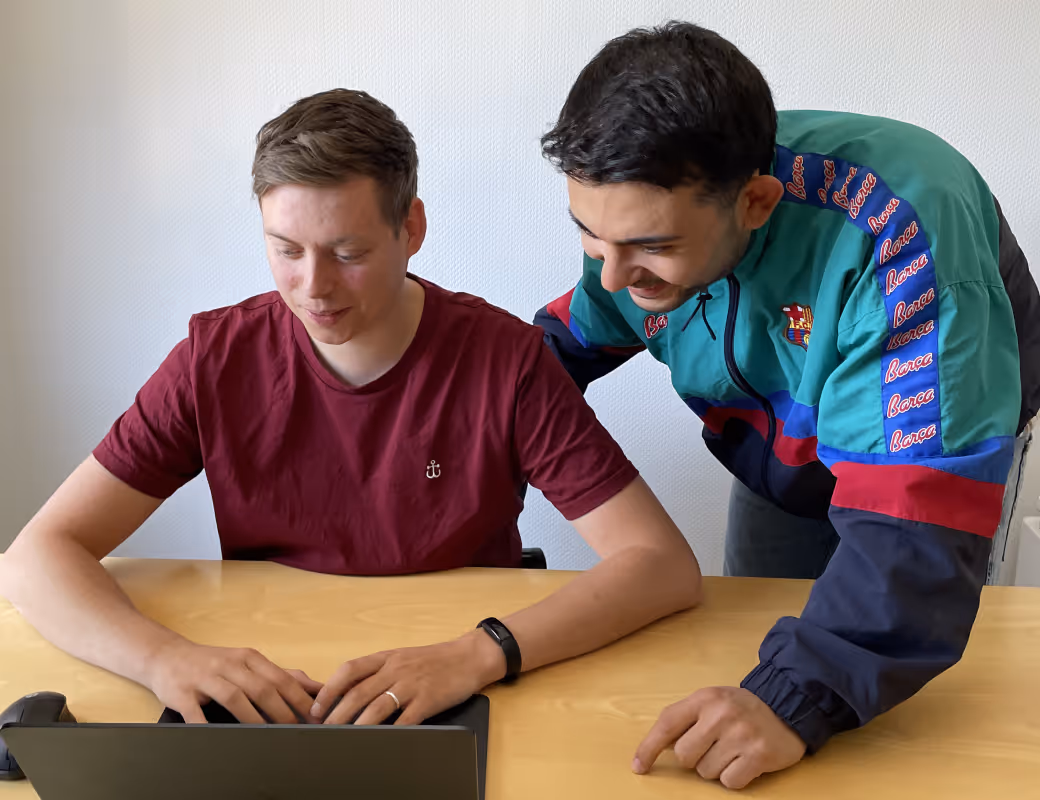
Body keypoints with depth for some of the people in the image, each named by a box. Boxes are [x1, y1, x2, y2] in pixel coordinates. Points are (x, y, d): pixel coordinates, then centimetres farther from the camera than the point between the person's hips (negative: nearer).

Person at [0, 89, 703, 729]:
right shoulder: (218, 359, -9)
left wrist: (479, 655, -34)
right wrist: (164, 656, -29)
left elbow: (667, 567, -19)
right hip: (266, 696, 2)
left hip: (455, 709, -1)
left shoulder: (504, 358, -15)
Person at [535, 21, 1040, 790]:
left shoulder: (896, 235, -43)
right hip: (775, 460, 4)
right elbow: (570, 341, -3)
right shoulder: (646, 209, -23)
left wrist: (796, 697, -56)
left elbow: (917, 515, -48)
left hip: (940, 454, -4)